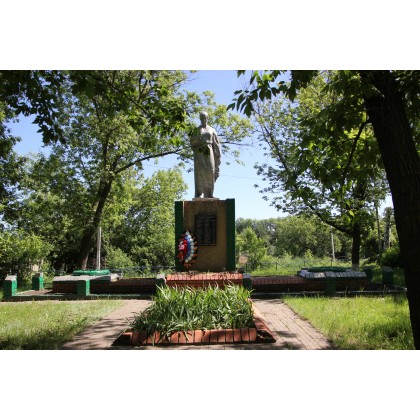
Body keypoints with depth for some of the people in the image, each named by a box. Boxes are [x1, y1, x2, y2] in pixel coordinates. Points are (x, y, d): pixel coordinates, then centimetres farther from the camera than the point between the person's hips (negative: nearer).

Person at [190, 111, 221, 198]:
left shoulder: (212, 130, 16)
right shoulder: (197, 129, 14)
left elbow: (216, 144, 11)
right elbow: (192, 142, 5)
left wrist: (218, 156, 1)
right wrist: (197, 137, -14)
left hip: (209, 152, 1)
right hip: (199, 152, -1)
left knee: (210, 172, -8)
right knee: (199, 171, -14)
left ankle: (209, 194, -6)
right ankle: (199, 194, -20)